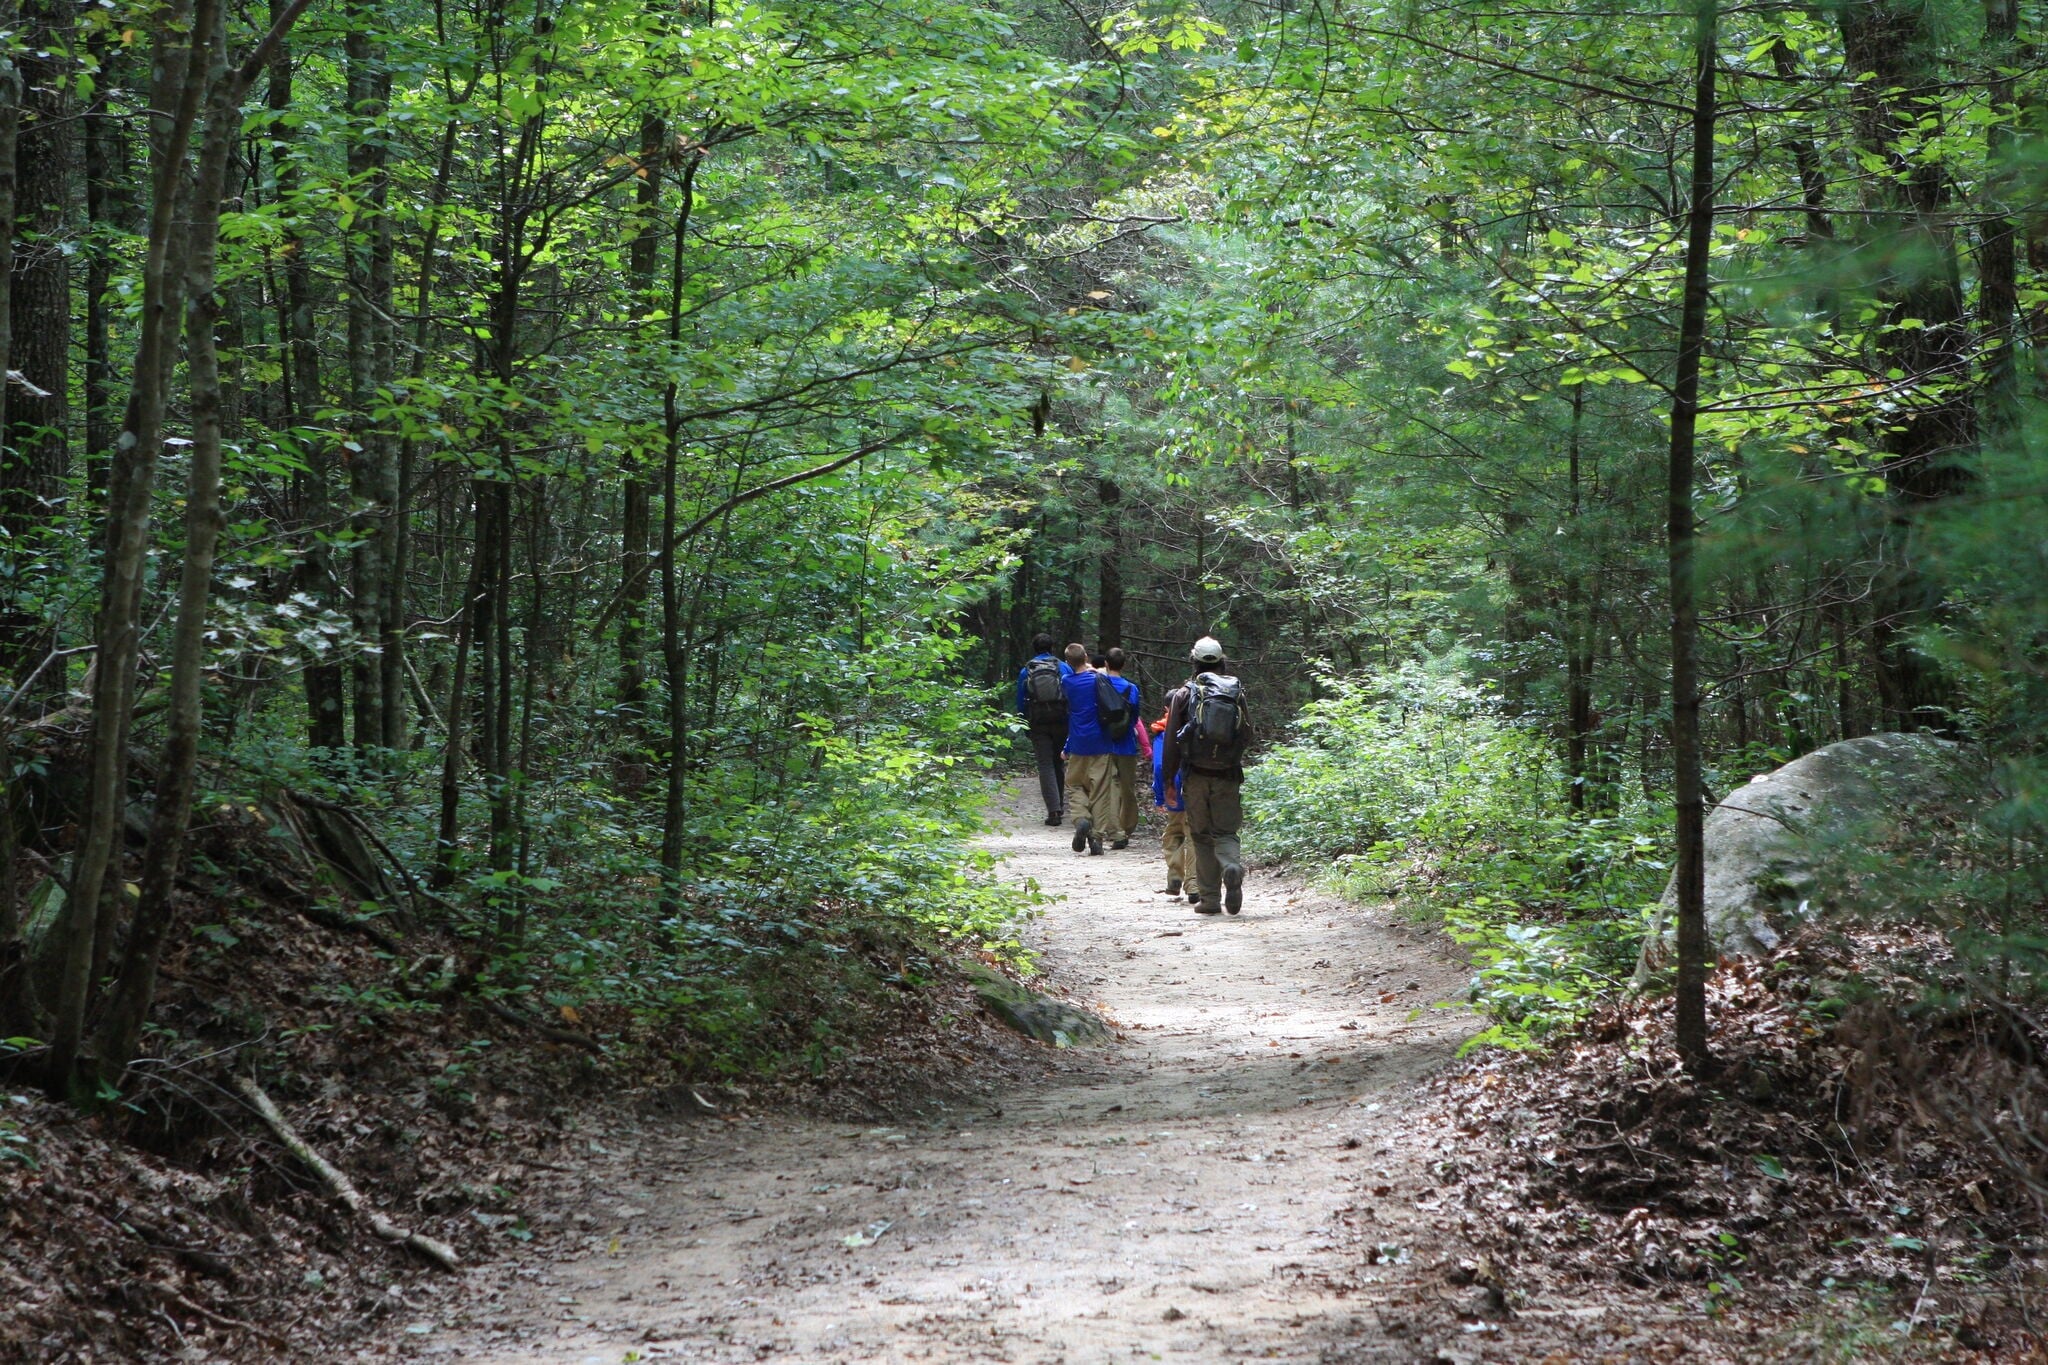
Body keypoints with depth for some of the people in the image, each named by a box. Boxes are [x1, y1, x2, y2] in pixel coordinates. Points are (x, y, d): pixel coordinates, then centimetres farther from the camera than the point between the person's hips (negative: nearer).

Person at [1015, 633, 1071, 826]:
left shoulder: (1026, 671, 2)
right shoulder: (1063, 667, 1)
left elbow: (1020, 701, 5)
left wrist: (1025, 727, 14)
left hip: (1038, 723, -1)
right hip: (1061, 721, 1)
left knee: (1045, 766, -2)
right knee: (1059, 763, 16)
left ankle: (1054, 811, -13)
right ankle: (1059, 806, 26)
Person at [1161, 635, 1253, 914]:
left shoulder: (1185, 694, -2)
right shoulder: (1236, 693, 3)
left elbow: (1172, 739, -2)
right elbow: (1247, 736, 8)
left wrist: (1168, 776, 6)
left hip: (1196, 775, -1)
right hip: (1227, 776, 1)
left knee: (1202, 836, 8)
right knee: (1225, 831, 9)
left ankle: (1210, 899, 7)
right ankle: (1232, 866, -24)